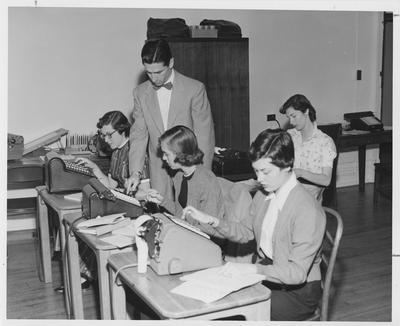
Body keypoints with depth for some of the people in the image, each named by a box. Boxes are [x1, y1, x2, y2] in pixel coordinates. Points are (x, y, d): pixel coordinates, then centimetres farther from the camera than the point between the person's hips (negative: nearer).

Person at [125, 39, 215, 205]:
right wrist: (135, 172, -7)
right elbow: (139, 135, 4)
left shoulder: (195, 89, -8)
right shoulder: (140, 93, 4)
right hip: (158, 173, 3)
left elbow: (205, 135, -6)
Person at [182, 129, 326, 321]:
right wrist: (210, 220, 0)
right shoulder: (263, 195, 1)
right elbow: (245, 232, 15)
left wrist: (251, 270, -32)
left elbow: (297, 272, -25)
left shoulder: (308, 211, -24)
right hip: (262, 276, 7)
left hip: (296, 292, -7)